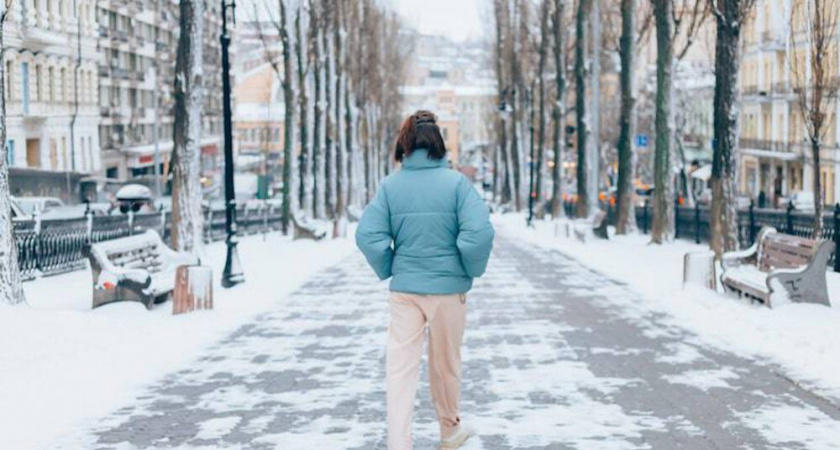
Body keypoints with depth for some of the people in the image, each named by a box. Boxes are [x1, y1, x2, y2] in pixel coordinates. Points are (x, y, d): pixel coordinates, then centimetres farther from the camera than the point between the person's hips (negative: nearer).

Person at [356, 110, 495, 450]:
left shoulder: (391, 185, -3)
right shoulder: (456, 183, -9)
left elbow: (368, 235, -9)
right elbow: (479, 232, -18)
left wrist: (388, 270, 6)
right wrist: (473, 270, -1)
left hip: (404, 289, 1)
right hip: (449, 288, -1)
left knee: (400, 366, 3)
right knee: (445, 364, 17)